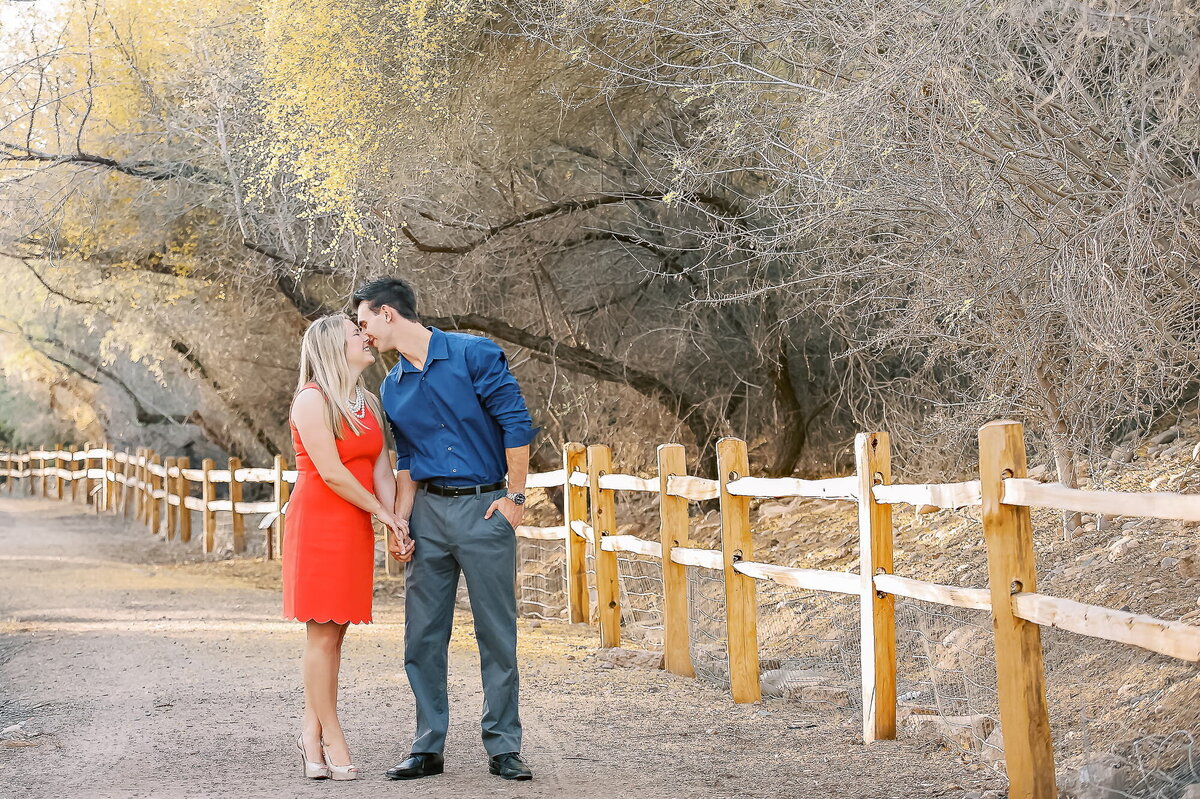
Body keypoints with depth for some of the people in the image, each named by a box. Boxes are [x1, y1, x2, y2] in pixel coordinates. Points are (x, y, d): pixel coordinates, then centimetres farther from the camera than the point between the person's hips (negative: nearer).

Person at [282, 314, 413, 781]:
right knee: (323, 632, -3)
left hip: (355, 528, 7)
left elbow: (381, 468, 7)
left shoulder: (369, 403, 13)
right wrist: (383, 513, -8)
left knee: (335, 631, 8)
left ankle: (312, 733, 14)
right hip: (319, 524, -7)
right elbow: (331, 472, -15)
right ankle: (332, 740, 2)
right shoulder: (313, 400, -11)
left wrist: (395, 525, -7)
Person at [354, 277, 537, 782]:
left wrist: (515, 497, -8)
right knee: (423, 635, 4)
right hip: (429, 511, 5)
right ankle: (428, 747, 13)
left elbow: (517, 424, -7)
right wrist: (399, 522, 7)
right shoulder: (393, 388, 11)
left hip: (484, 509, -5)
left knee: (497, 633, -1)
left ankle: (503, 748, 6)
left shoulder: (474, 355, -7)